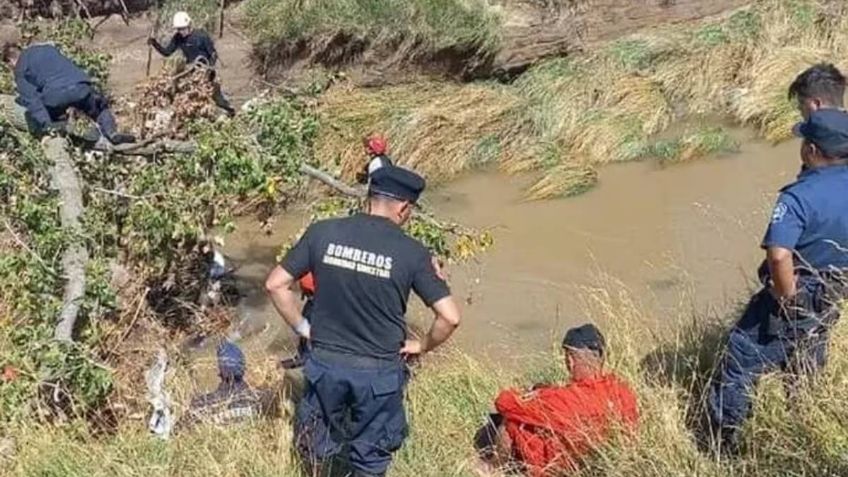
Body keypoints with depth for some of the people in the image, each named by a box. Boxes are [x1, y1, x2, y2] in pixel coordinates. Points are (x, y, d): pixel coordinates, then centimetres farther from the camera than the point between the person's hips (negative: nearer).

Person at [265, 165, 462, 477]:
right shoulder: (412, 252, -13)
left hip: (325, 362, 2)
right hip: (379, 371, -2)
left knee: (320, 442, 26)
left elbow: (275, 284, -3)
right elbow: (449, 317, -14)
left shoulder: (322, 232, -7)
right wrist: (423, 346, 4)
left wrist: (302, 328, 8)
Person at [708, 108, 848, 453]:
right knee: (806, 375, 24)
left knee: (740, 363, 7)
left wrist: (789, 301, -22)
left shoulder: (800, 196, -26)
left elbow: (779, 255, -38)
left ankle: (723, 442, 14)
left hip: (794, 299, -7)